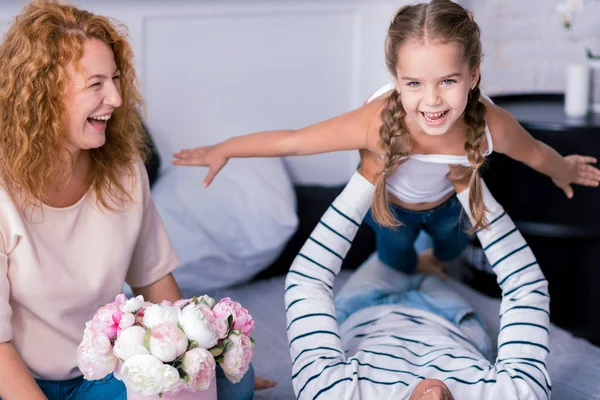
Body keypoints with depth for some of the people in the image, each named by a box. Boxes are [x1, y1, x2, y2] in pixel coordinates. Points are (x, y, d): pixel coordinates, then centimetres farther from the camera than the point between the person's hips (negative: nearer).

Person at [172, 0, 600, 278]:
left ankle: (436, 261, 71)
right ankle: (412, 271, 65)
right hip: (391, 202, -2)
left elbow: (536, 153, -18)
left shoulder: (492, 125, -42)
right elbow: (293, 141, -38)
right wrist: (223, 151, -29)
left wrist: (563, 169, 3)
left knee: (453, 242, 34)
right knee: (396, 256, 27)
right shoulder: (379, 122, -49)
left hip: (447, 200, 3)